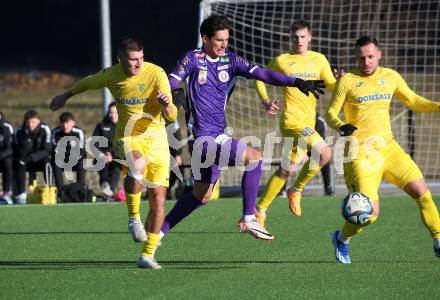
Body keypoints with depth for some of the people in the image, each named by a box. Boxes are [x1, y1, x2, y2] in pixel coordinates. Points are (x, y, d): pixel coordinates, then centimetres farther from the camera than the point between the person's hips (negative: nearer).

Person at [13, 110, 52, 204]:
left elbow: (47, 150, -19)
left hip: (41, 159, -2)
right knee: (19, 164, -29)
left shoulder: (45, 129, -15)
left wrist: (33, 157, -33)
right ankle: (20, 195, -26)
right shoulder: (20, 132, -9)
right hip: (26, 161, 2)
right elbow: (16, 152, -7)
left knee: (47, 163, -34)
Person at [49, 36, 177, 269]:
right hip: (127, 136, 0)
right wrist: (65, 96, 33)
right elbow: (88, 82, 18)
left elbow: (171, 116, -17)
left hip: (156, 138, 0)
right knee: (137, 166, -37)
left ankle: (147, 255, 10)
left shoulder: (156, 74, -14)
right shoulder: (111, 75, -6)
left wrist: (167, 105, -41)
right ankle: (134, 218, -16)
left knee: (158, 197, -4)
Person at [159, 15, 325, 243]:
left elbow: (261, 74, -3)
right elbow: (170, 85, -9)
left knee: (201, 196, 16)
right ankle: (248, 219, -11)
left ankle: (159, 231, 28)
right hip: (202, 138, -7)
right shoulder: (192, 59, -6)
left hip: (217, 138, 7)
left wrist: (295, 82, -15)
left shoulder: (230, 61, 7)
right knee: (253, 157, -19)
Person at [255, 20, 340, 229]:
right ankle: (297, 190, -7)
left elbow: (332, 87, 11)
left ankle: (260, 210, 18)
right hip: (292, 119, -5)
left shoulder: (319, 60, 11)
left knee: (287, 169, 8)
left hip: (309, 122, 5)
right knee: (324, 152, -24)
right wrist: (266, 100, -2)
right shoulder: (282, 61, 2)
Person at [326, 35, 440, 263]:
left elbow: (413, 101, 19)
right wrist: (340, 126, -27)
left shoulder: (390, 77, 8)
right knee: (370, 213, -13)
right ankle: (341, 239, 17)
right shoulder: (348, 80, -6)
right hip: (360, 154, -5)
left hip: (388, 148, 5)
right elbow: (330, 112, -6)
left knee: (422, 192, -5)